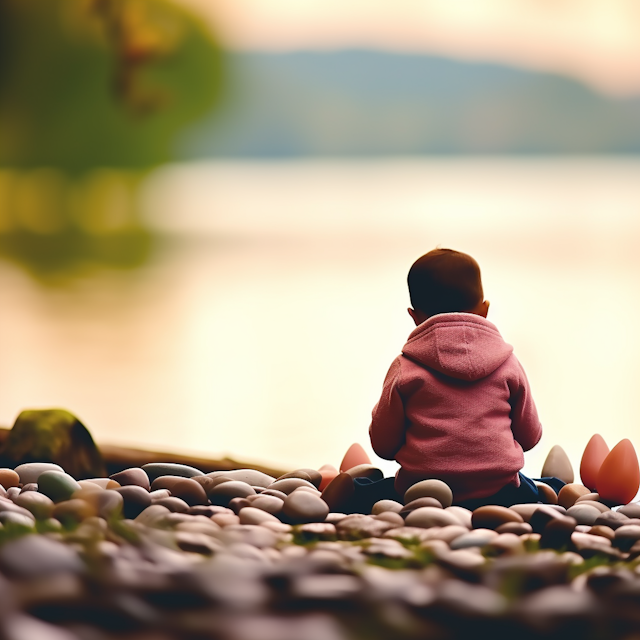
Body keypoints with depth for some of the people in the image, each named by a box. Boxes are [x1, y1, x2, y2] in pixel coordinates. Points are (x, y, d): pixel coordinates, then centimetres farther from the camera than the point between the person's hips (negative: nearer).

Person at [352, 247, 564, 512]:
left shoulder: (404, 368, -1)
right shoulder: (507, 363, 4)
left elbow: (383, 444, 4)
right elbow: (529, 436, 14)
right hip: (499, 492, 2)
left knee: (357, 491, 20)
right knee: (557, 486, 26)